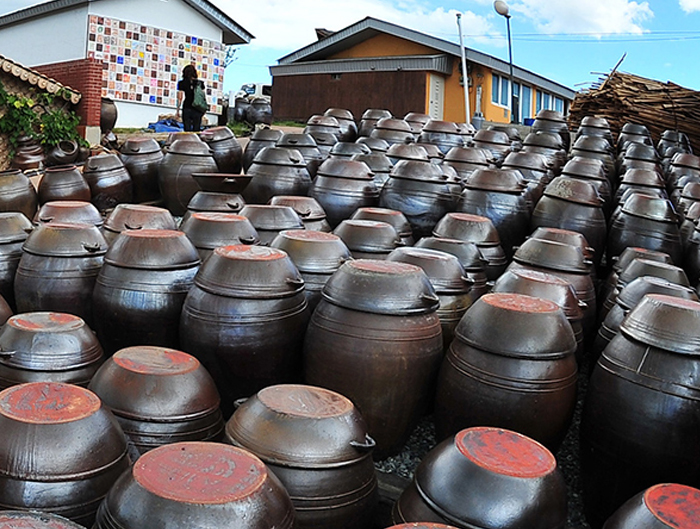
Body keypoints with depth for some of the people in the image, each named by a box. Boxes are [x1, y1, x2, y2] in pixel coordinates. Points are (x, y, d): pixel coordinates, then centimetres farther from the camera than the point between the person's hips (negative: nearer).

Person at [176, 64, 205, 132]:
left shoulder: (181, 83, 1)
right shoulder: (200, 83, 5)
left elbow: (180, 98, 0)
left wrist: (178, 111, 5)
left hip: (186, 109, -1)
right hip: (197, 109, 1)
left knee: (187, 130, 0)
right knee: (196, 130, 4)